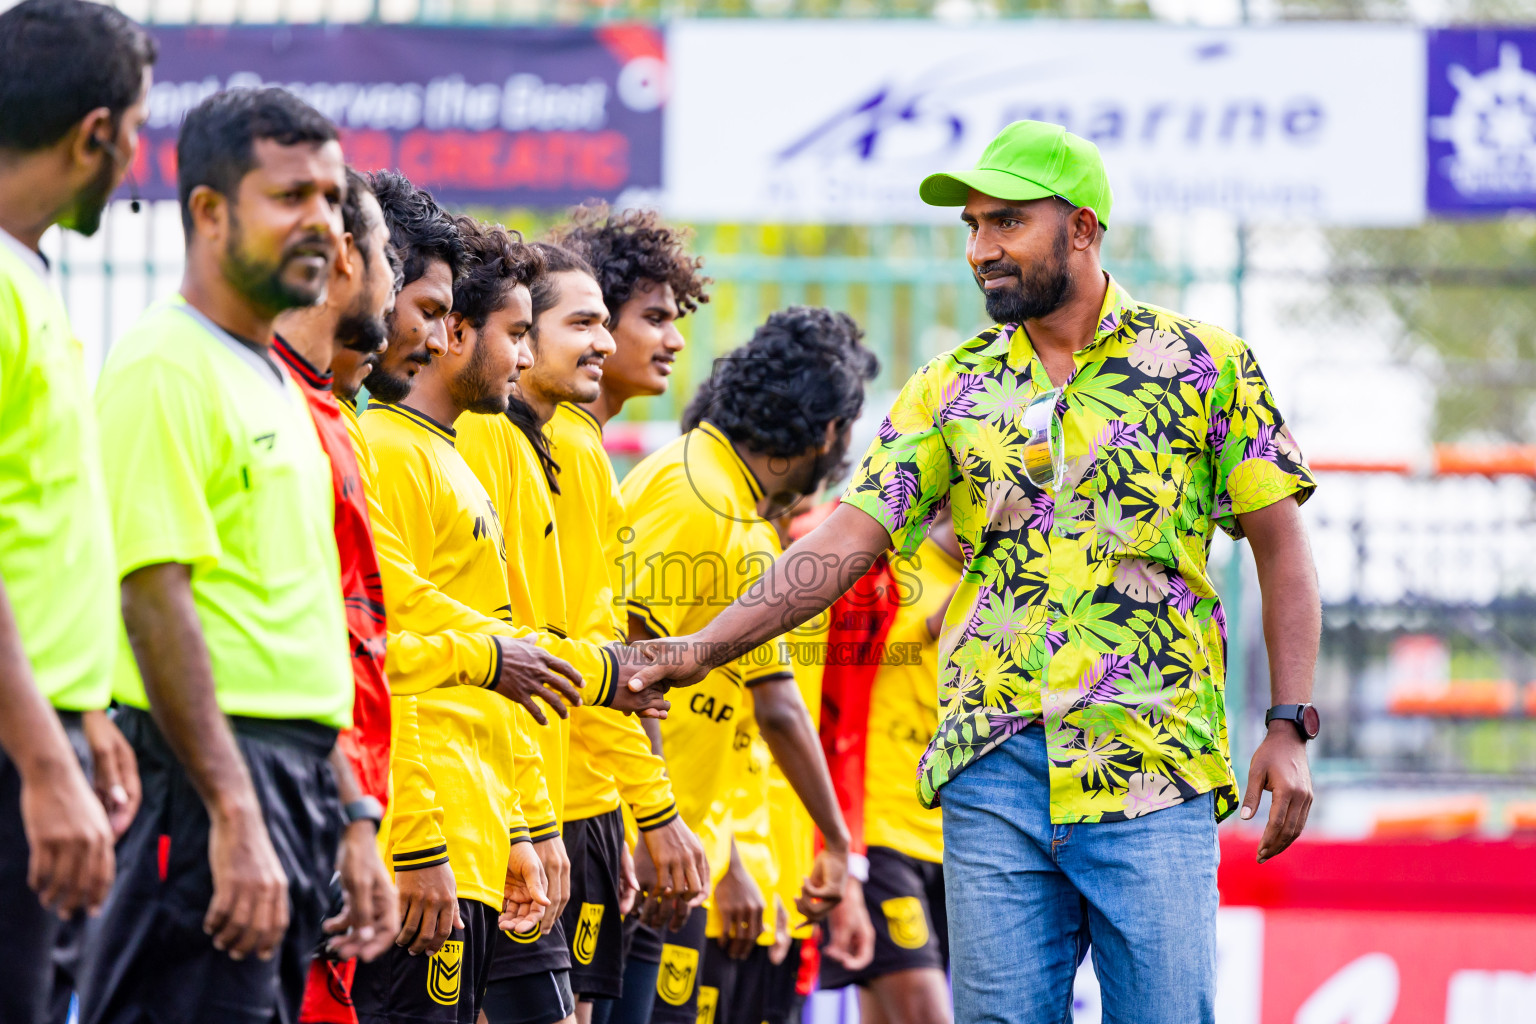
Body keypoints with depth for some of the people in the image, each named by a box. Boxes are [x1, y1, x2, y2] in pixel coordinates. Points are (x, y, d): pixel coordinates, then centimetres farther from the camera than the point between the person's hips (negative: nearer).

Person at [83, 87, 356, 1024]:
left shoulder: (275, 383, 20)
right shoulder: (165, 368, -10)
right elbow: (157, 603, -18)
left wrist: (345, 822, 22)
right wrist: (234, 816, -24)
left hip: (295, 778, 10)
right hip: (212, 774, -10)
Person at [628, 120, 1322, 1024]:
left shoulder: (1206, 366, 3)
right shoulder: (952, 390, 10)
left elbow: (1282, 549, 5)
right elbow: (845, 545, 6)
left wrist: (1290, 728, -3)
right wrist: (703, 649, -5)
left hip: (1156, 776, -2)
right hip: (995, 771, 3)